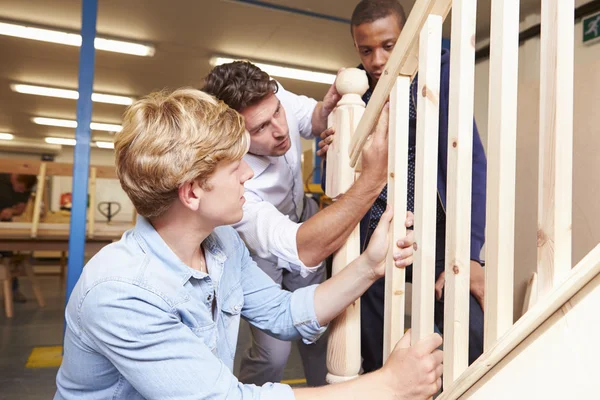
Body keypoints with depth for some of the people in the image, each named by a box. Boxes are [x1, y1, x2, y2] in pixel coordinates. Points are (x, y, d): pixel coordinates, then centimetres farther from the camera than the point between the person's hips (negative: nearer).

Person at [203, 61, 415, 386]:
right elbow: (302, 251, -49)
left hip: (301, 220, 5)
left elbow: (312, 121, -4)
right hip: (260, 244, -5)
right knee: (273, 351, -9)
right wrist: (373, 179, -56)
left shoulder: (271, 97, -27)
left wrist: (326, 107, -29)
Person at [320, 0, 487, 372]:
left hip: (435, 236, -2)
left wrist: (468, 252, -20)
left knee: (475, 351, -15)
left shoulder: (438, 73, -4)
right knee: (375, 363, 9)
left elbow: (471, 163, -11)